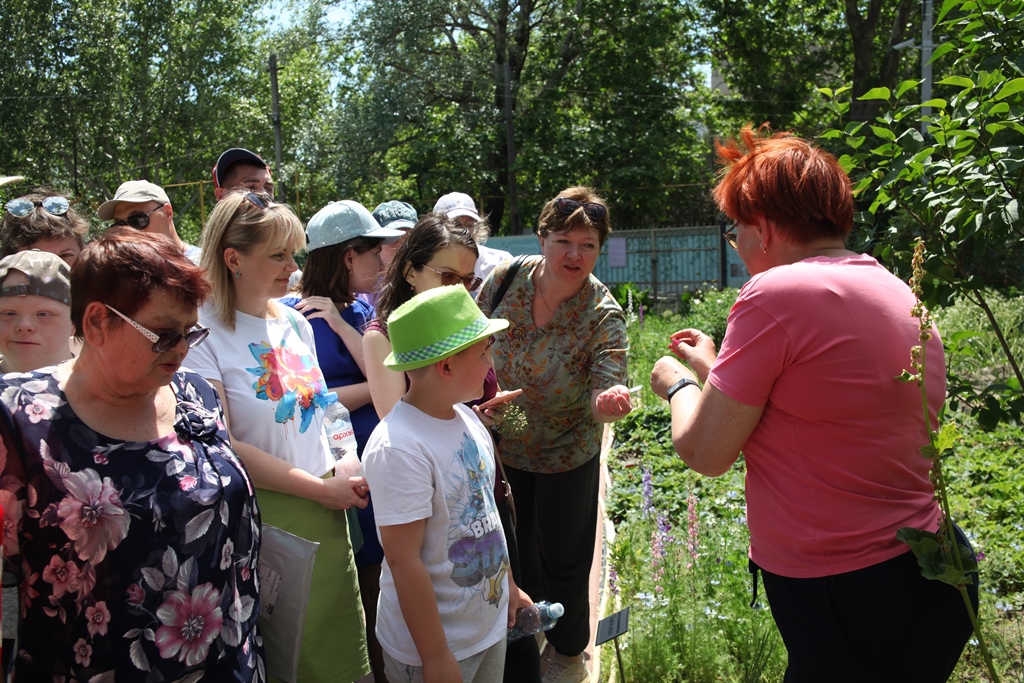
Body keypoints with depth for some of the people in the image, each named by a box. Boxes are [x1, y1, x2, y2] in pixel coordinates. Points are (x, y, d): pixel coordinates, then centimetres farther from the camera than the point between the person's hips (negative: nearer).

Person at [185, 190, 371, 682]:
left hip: (324, 511, 6)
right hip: (262, 516, -6)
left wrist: (342, 469, 0)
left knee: (336, 643, 15)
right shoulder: (203, 335, -13)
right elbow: (221, 447, -18)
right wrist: (322, 487, -15)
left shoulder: (295, 323, 8)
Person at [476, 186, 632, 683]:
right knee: (513, 547, 22)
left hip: (565, 455, -3)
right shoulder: (506, 279, -15)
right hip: (499, 446, 3)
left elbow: (604, 391, -30)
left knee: (563, 558, 11)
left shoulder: (604, 316, -22)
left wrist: (606, 401, -53)